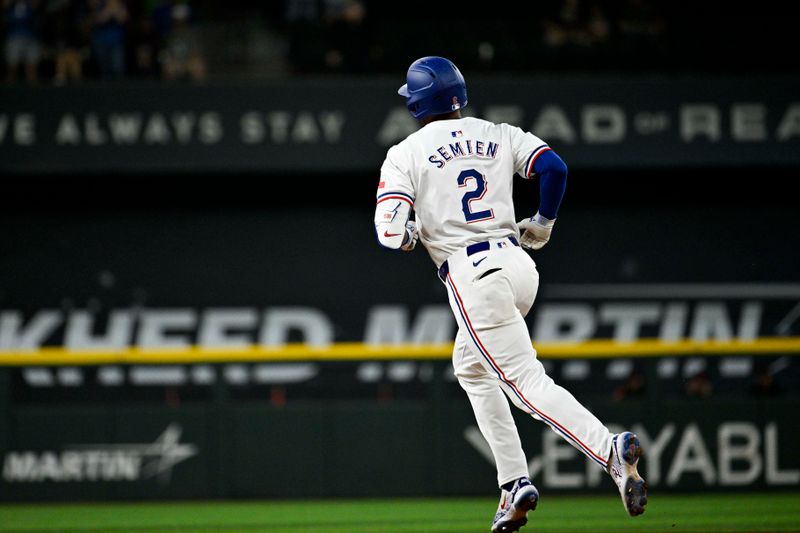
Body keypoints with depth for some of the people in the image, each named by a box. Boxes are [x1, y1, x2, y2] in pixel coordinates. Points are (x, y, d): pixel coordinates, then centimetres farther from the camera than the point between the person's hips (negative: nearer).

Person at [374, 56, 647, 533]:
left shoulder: (405, 155, 0)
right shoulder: (499, 136, 13)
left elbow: (389, 234, -8)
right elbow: (554, 167, -2)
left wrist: (410, 234, 16)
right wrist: (542, 225, 14)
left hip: (472, 276, -6)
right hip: (519, 263, 6)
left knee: (527, 382, -10)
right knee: (470, 368, 25)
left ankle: (611, 450, -33)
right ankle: (515, 483, 14)